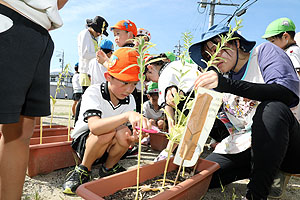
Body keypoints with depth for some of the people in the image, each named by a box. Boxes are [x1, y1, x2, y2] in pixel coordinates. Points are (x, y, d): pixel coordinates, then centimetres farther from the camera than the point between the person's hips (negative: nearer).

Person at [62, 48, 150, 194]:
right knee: (108, 131, -35)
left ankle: (108, 167, 0)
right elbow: (94, 127, -43)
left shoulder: (129, 100, -10)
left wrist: (132, 138, -34)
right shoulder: (93, 92, -24)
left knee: (124, 133, -30)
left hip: (109, 147, 4)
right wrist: (127, 115, -57)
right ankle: (83, 169, -8)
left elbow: (123, 135, -9)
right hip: (83, 143, -3)